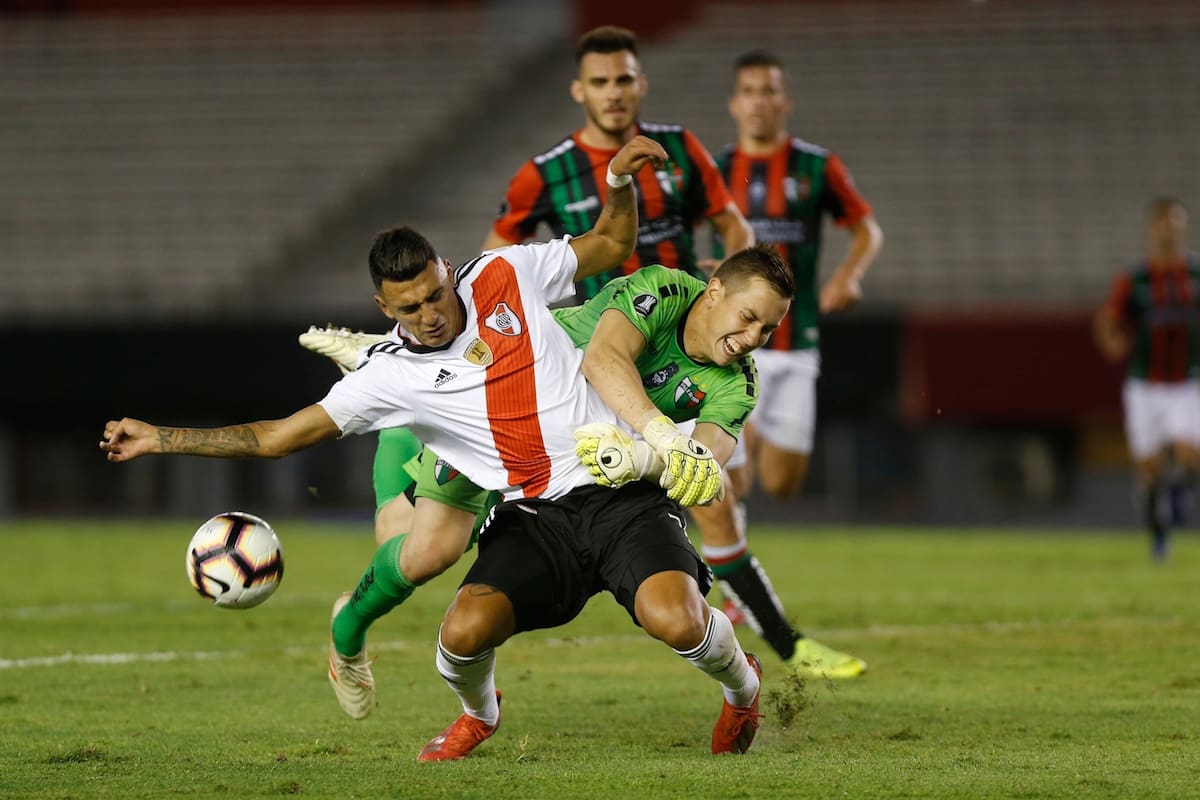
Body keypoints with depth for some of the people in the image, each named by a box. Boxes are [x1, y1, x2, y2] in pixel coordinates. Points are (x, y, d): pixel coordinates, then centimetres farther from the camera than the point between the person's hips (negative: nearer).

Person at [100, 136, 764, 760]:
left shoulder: (505, 275, 3)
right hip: (535, 518, 1)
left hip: (624, 493, -1)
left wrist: (620, 179, 0)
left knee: (676, 623, -27)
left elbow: (612, 244, 19)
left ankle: (739, 682, 13)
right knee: (462, 633, -24)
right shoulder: (389, 376, 1)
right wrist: (159, 439, 1)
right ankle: (477, 712, 16)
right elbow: (277, 437, 5)